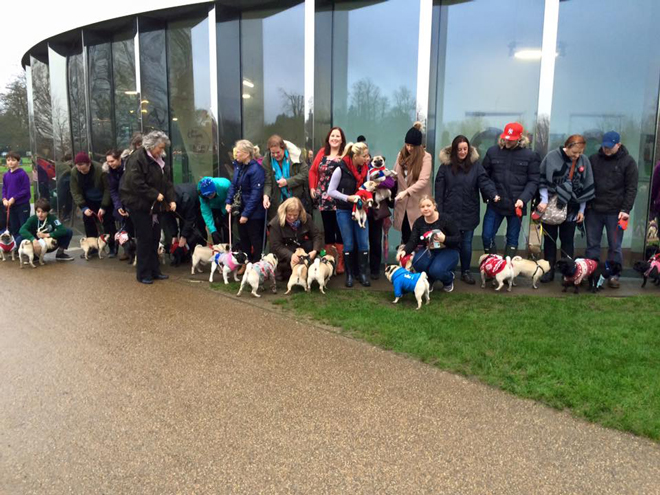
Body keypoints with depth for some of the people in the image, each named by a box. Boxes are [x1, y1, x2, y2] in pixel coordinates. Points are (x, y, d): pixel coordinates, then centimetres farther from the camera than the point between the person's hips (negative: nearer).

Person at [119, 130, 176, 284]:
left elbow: (167, 182, 11)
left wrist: (171, 199, -3)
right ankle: (143, 274, 6)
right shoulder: (137, 158, -16)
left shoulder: (159, 159, 11)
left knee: (155, 238, 11)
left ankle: (154, 270, 21)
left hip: (154, 206, 8)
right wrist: (155, 195, -22)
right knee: (145, 239, -4)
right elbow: (136, 183, -25)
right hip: (139, 205, -8)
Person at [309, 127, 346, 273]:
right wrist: (312, 188, 5)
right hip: (325, 198, 3)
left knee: (340, 229, 2)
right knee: (328, 229, 9)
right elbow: (313, 170, 13)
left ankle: (340, 263, 11)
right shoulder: (322, 152, 9)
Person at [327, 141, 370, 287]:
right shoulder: (341, 169, -15)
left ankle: (362, 273, 14)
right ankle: (349, 274, 17)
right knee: (348, 245, 4)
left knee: (363, 243, 1)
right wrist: (348, 198, -21)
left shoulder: (365, 169, 0)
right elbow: (330, 191, -11)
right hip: (344, 211, -4)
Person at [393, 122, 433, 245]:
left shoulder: (426, 157, -8)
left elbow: (423, 181, -18)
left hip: (418, 203, -4)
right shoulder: (401, 155, 8)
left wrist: (406, 192, -27)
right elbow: (395, 175, 18)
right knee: (405, 237, 11)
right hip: (403, 203, 4)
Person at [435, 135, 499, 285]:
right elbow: (439, 190, -3)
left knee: (466, 243, 9)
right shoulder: (445, 166, -1)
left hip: (468, 213, 1)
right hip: (450, 212, -1)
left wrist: (493, 194, -29)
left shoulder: (475, 165, 1)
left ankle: (466, 272, 23)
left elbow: (484, 181, -9)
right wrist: (439, 211, -8)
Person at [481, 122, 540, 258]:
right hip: (495, 203, 1)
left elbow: (533, 181, -2)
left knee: (512, 239, 10)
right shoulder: (493, 151, 1)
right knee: (487, 236, 1)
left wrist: (523, 199, -16)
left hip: (516, 205, -1)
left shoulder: (530, 155, -2)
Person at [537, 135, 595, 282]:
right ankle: (549, 270, 16)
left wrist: (581, 210, 3)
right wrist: (544, 200, -15)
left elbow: (586, 187, 4)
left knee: (567, 241, 6)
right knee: (550, 239, 7)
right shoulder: (552, 157, -10)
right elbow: (543, 180, -5)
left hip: (571, 208, 2)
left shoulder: (584, 161, -2)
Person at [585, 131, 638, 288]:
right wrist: (585, 204, 3)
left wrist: (626, 209, -12)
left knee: (614, 247, 4)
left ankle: (614, 275, 14)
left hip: (615, 212, -2)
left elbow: (631, 188, -4)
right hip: (593, 210, 3)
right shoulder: (593, 159, 6)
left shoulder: (628, 162, -1)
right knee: (592, 244, 8)